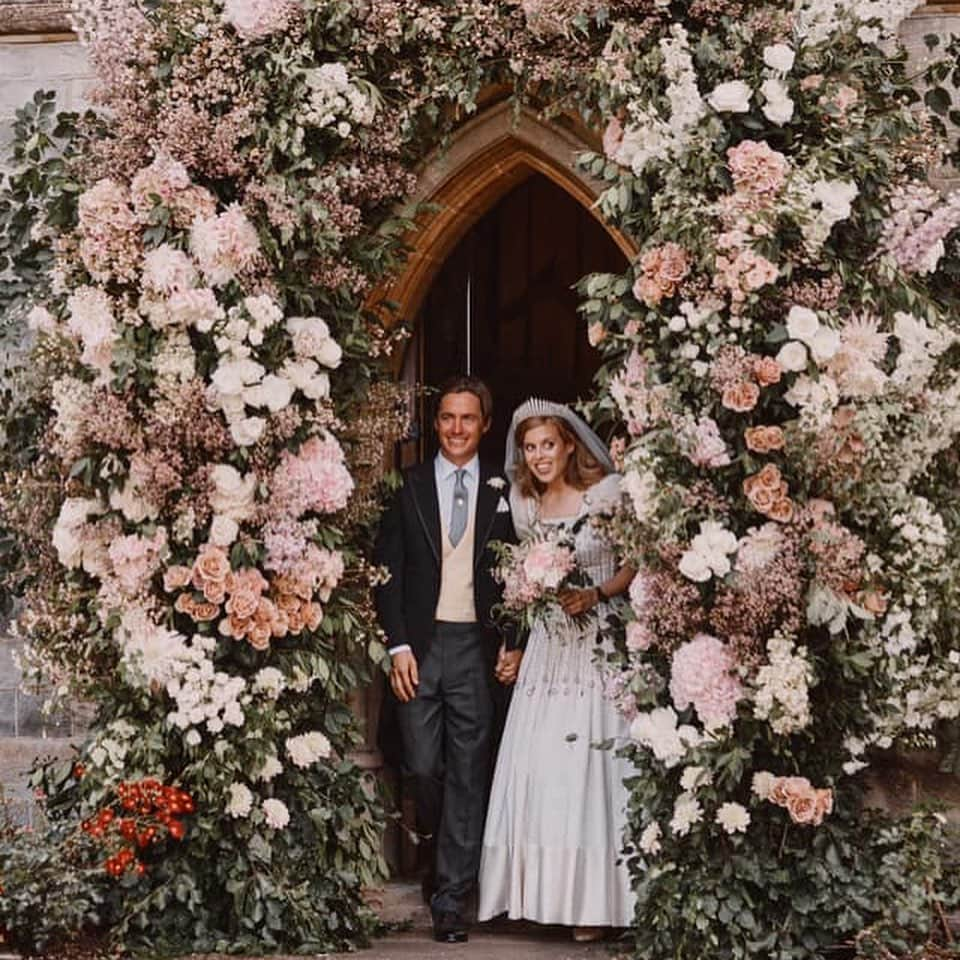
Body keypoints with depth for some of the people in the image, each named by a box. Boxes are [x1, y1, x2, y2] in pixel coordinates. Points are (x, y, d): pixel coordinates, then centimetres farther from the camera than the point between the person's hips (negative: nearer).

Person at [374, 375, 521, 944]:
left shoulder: (501, 493, 7)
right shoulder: (409, 488, 5)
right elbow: (388, 572, 3)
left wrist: (512, 644, 1)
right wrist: (398, 647, -5)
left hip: (477, 647, 0)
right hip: (420, 645, 0)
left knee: (468, 775, -1)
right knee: (423, 767, 1)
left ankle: (451, 900, 3)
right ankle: (445, 855, 28)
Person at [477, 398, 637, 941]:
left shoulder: (608, 494, -5)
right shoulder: (526, 507, 10)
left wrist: (598, 594, -15)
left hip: (599, 645, -5)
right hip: (549, 645, 5)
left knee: (590, 765, -5)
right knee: (538, 767, 1)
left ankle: (594, 900, 1)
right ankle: (541, 892, 9)